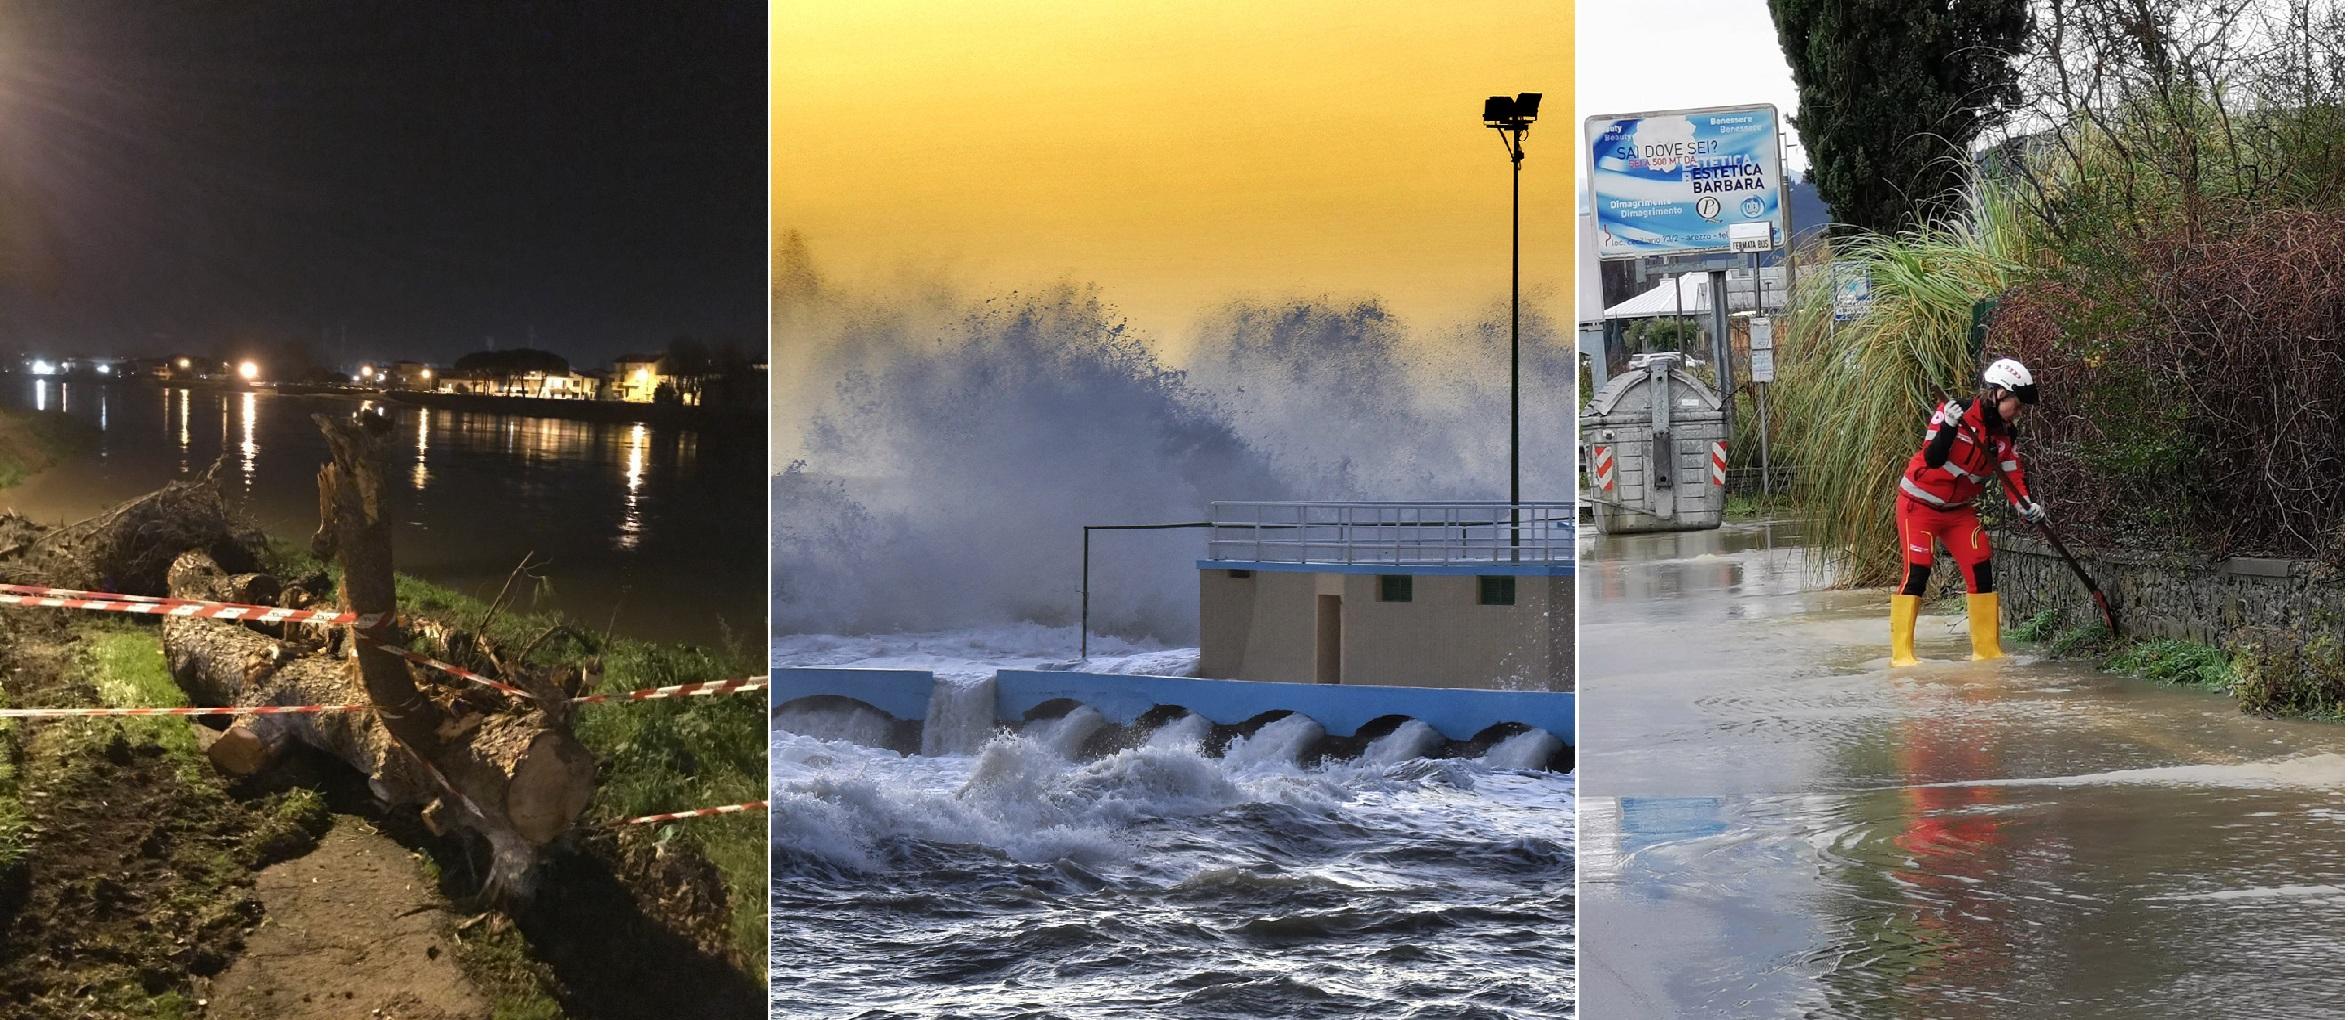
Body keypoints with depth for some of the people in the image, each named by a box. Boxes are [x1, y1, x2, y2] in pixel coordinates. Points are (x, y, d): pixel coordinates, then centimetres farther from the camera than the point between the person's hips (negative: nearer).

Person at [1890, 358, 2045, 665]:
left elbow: (2011, 473, -4)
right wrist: (1949, 425, -43)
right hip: (1919, 504, -7)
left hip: (1959, 510, 7)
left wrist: (2025, 505, -21)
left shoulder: (2003, 433, 2)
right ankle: (1902, 652, -10)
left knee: (1981, 571, 0)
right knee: (1917, 571, -14)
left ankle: (1987, 649, 9)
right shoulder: (1953, 412, -19)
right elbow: (1933, 459, -27)